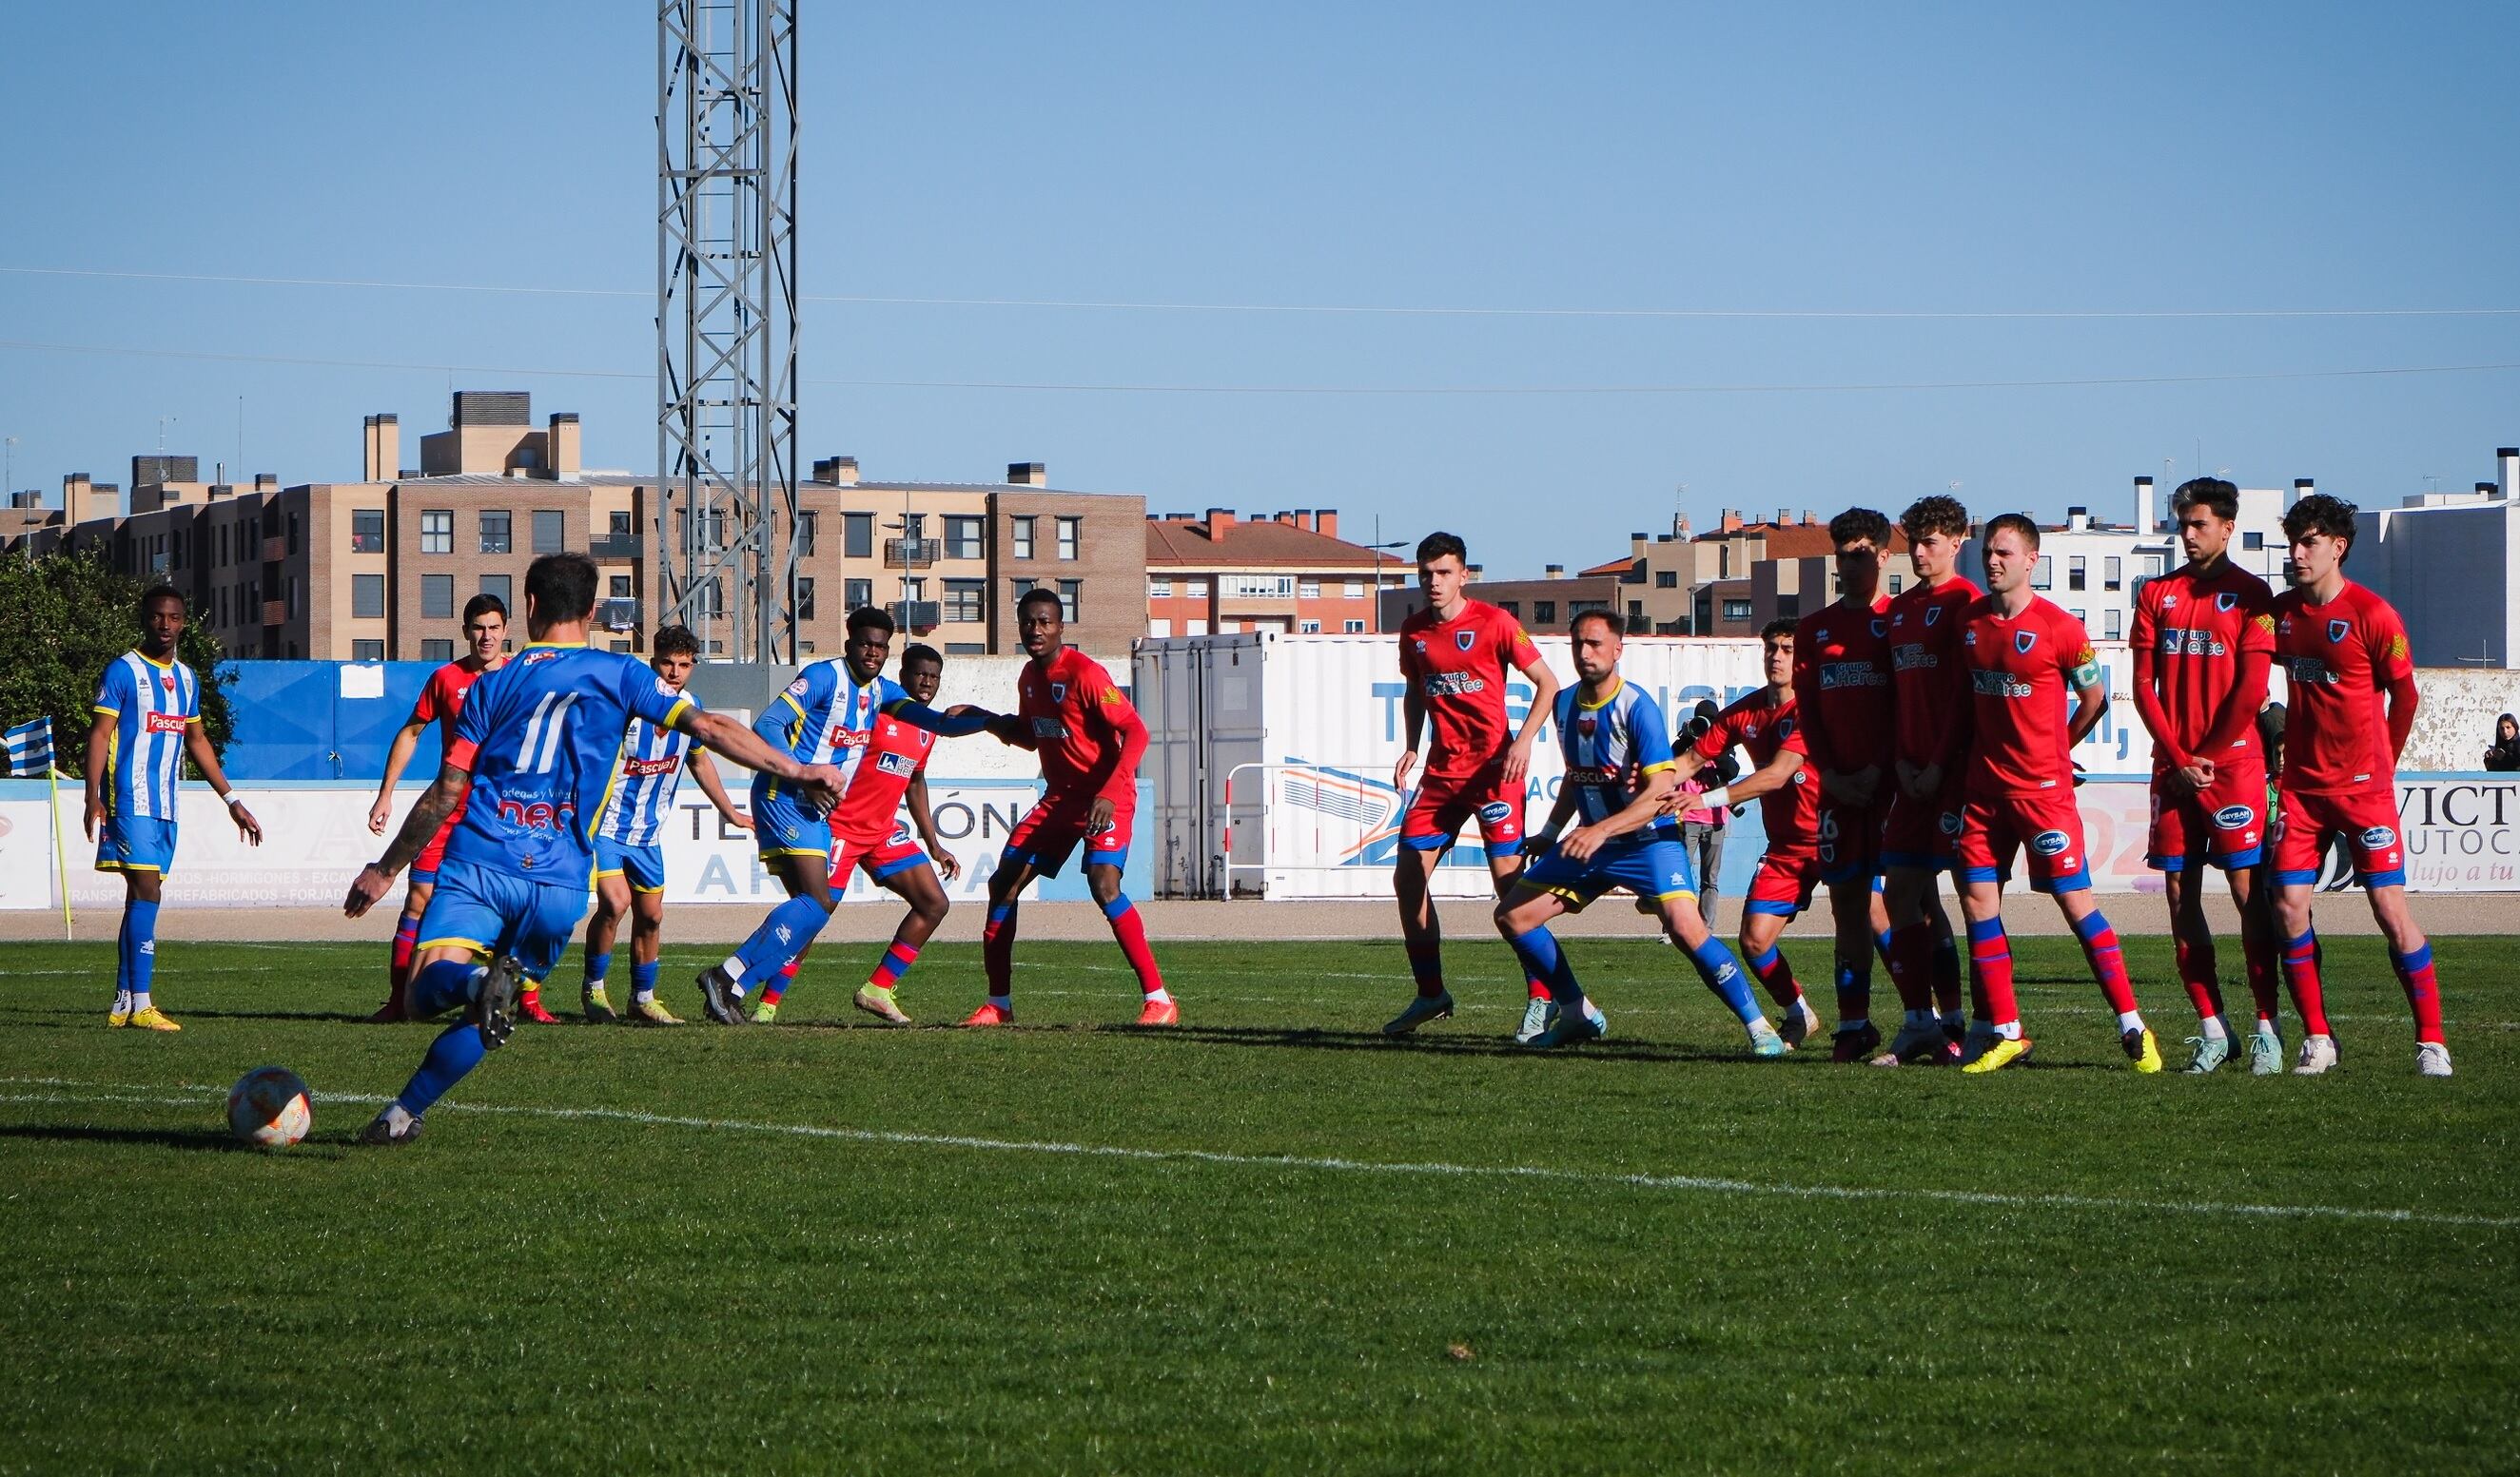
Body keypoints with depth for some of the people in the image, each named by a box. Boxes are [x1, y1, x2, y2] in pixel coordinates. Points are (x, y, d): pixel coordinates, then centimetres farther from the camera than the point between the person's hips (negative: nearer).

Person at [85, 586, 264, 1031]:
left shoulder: (186, 678, 17)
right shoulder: (123, 671, -5)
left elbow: (197, 742, 25)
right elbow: (99, 734, -9)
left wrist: (232, 802, 23)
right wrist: (93, 797, -21)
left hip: (165, 806, 7)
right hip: (131, 801, -7)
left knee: (142, 896, 9)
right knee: (146, 891, -15)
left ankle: (122, 1004, 14)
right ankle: (140, 1005, -17)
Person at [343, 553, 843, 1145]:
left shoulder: (494, 683, 13)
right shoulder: (619, 673, 11)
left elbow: (446, 794, 10)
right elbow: (707, 726, 0)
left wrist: (385, 869, 19)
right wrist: (795, 771, 3)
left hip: (476, 863, -1)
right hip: (558, 881, 1)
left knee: (430, 988, -14)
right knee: (479, 1014, 14)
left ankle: (480, 981, -44)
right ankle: (405, 1111, 3)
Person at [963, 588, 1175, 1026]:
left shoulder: (1085, 674, -18)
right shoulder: (1029, 678, 9)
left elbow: (1136, 731, -22)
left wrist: (1110, 793, -32)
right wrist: (993, 723, 2)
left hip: (1105, 797, -9)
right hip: (1059, 796, 9)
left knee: (1104, 885, -27)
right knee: (1003, 884, 4)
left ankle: (1158, 999, -24)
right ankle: (998, 1004, 14)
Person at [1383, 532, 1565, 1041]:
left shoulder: (1493, 622, -8)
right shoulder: (1414, 632, 8)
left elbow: (1548, 684, -6)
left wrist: (1523, 742, -18)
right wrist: (1412, 748, 10)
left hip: (1493, 766, -6)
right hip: (1441, 770, 6)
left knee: (1510, 880, -10)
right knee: (1407, 877, 2)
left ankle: (1541, 998, -3)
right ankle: (1430, 994, 15)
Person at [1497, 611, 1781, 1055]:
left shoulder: (1637, 707, -18)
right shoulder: (1566, 703, 3)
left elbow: (1661, 791, -25)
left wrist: (1601, 831, -34)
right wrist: (1549, 833, 21)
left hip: (1648, 839, -7)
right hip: (1590, 840, 7)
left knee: (1686, 928, -26)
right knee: (1512, 916, 2)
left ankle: (1758, 1026, -15)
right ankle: (1577, 1014, 16)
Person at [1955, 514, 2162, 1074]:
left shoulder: (2059, 628, -11)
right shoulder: (1969, 620, 5)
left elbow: (2094, 699, 2)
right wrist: (1977, 751, 15)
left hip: (2043, 787, -6)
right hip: (1984, 785, 6)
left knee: (2075, 901, -5)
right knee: (1977, 898, 2)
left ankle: (2133, 1028, 1)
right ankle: (2006, 1033, 9)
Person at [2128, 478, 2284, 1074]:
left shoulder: (2249, 594, 0)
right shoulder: (2157, 594, 12)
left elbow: (2252, 688, -6)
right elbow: (2143, 685, 7)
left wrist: (2208, 757, -8)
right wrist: (2178, 759, -4)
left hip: (2233, 763, -4)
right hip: (2172, 767, 4)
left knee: (2248, 892, -7)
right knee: (2180, 896, 2)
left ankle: (2267, 1028, -4)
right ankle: (2212, 1028, 8)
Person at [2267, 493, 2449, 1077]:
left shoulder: (2372, 616, -11)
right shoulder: (2281, 612, 3)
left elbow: (2404, 695, 1)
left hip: (2364, 785, -5)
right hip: (2301, 785, 5)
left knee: (2390, 908, -8)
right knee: (2288, 906, -4)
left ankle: (2431, 1040, -1)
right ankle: (2316, 1038, 8)